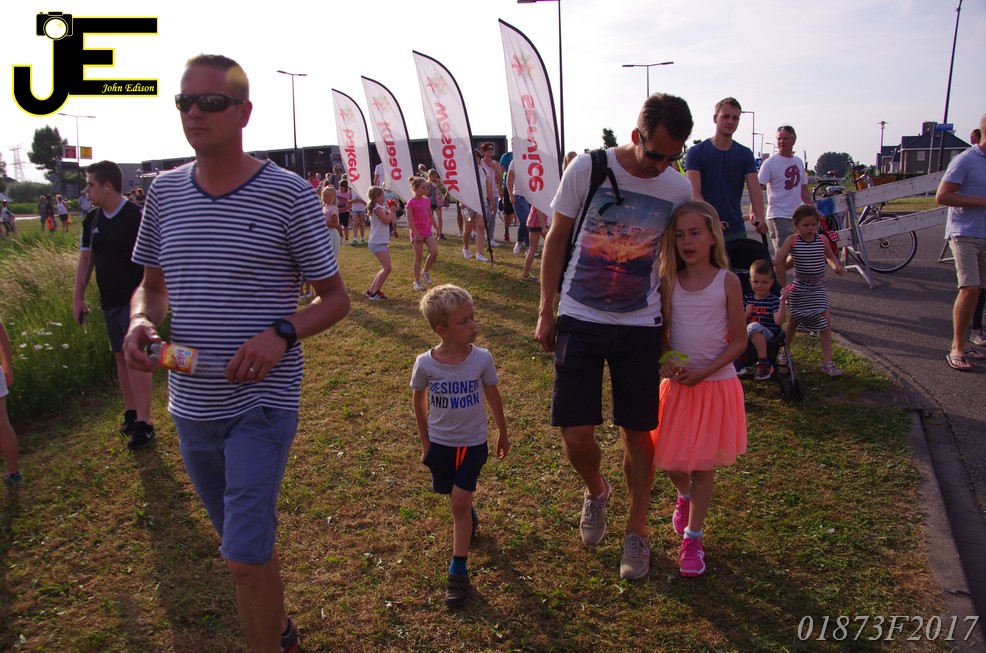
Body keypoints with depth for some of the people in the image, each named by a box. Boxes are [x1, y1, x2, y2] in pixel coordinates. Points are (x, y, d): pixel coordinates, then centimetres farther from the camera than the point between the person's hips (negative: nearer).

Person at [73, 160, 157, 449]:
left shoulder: (136, 216, -14)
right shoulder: (92, 220, 8)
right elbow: (86, 259, 15)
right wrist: (78, 297, 11)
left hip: (134, 298, -7)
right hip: (109, 300, 7)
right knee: (121, 357, 13)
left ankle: (144, 423, -6)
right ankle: (131, 413, 25)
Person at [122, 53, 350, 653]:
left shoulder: (289, 193, -10)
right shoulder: (165, 191, 5)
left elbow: (336, 298, -5)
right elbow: (153, 285, 15)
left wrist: (281, 333, -24)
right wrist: (141, 320, -8)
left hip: (263, 402, -5)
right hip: (191, 405, 6)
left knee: (245, 557, -7)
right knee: (249, 539, 22)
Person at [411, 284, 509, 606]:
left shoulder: (482, 358, -17)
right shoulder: (425, 363, -17)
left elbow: (493, 396, 0)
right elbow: (419, 402, 0)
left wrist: (503, 433, 10)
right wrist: (425, 442, 6)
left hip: (473, 443, -1)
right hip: (440, 443, 2)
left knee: (460, 501, -7)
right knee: (456, 498, 18)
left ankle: (458, 570, 4)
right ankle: (470, 519, 53)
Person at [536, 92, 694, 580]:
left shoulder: (679, 190, -1)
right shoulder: (587, 169, -8)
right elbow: (556, 240, 0)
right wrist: (545, 311, -1)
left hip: (640, 326, 2)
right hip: (579, 321, -1)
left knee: (639, 433, 7)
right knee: (576, 435, -4)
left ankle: (637, 531, 29)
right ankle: (595, 492, 31)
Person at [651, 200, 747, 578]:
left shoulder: (727, 281, -8)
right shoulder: (669, 282, -1)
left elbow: (738, 341, -6)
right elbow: (660, 332, 6)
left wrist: (705, 371, -17)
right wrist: (664, 361, -14)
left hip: (715, 383, -2)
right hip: (676, 383, 3)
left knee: (703, 465, 5)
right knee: (670, 461, 10)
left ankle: (692, 538, 20)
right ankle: (684, 496, 45)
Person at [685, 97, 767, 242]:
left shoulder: (745, 155, 8)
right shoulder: (696, 152, 0)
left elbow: (755, 189, -4)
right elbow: (694, 192, -11)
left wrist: (758, 218, -24)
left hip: (736, 231, 3)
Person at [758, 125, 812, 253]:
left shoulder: (798, 162, 13)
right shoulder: (770, 163, -7)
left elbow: (804, 189, 21)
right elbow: (757, 189, -13)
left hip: (798, 216, 7)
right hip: (778, 217, -7)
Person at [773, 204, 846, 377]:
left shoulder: (822, 240, -3)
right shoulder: (792, 240, -12)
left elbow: (830, 256, 17)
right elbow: (778, 261, -19)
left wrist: (836, 265, -5)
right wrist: (784, 285, -16)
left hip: (819, 287, 2)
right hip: (799, 288, -1)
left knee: (825, 322, -9)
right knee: (794, 320, 15)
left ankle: (827, 362, -5)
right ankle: (783, 352, 36)